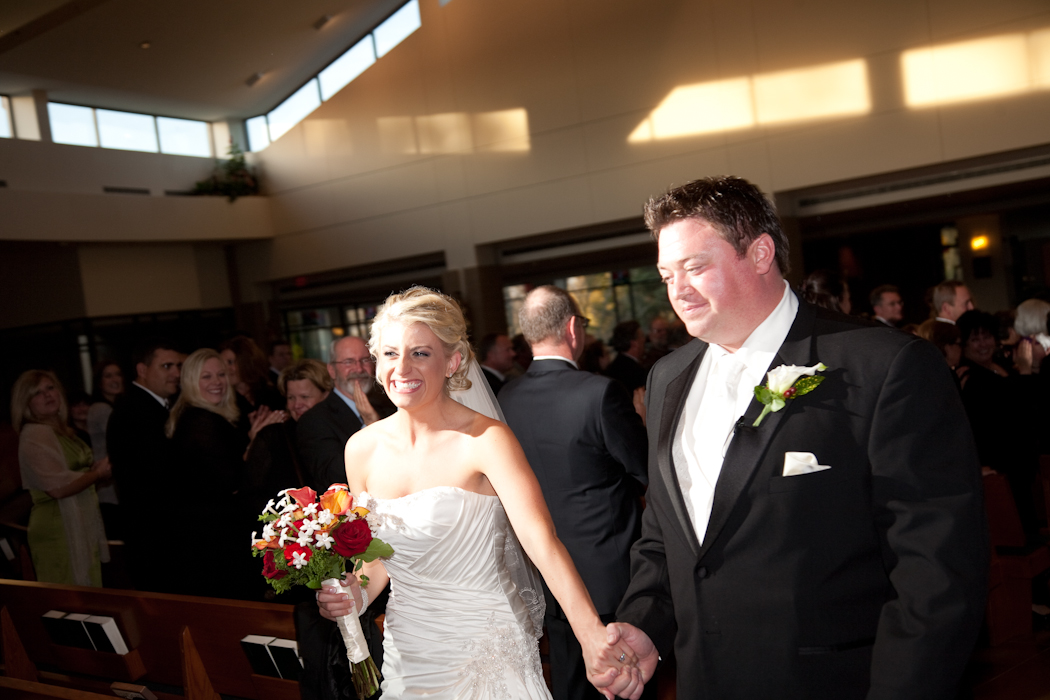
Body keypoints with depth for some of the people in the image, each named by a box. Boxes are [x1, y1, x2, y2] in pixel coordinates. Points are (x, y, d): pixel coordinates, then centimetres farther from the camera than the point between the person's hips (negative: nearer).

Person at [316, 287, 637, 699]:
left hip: (487, 653, -4)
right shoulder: (362, 449, -3)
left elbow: (541, 541, -31)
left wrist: (592, 637, -43)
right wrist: (354, 594, -10)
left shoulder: (485, 440, -19)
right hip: (407, 655, 5)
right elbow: (377, 557, 10)